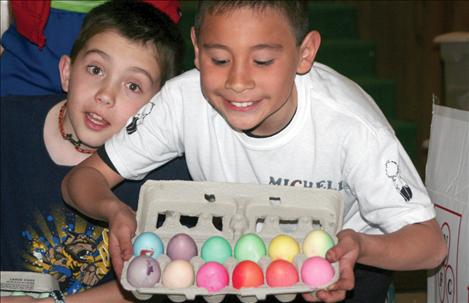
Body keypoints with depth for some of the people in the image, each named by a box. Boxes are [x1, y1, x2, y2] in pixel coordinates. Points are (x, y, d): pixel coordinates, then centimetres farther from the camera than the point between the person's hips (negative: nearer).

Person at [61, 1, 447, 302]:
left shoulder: (352, 125, -30)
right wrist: (114, 210, -38)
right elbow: (84, 177, -14)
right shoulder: (184, 99, -24)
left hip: (340, 258, -2)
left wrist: (358, 246, -46)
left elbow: (429, 241, -24)